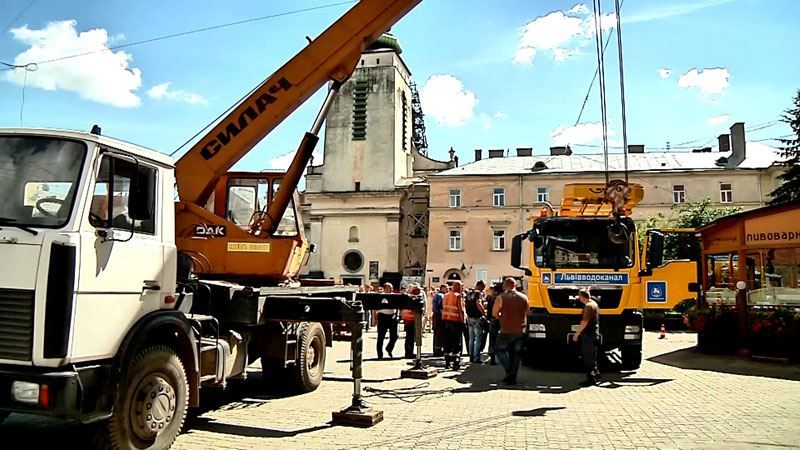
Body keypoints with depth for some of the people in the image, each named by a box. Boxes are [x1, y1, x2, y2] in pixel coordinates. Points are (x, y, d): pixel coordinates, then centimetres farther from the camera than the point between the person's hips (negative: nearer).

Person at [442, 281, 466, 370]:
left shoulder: (446, 295, 11)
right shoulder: (458, 296, -10)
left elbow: (443, 308, 12)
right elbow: (461, 310, -16)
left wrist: (445, 316, 15)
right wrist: (463, 320, -9)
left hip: (446, 320, 6)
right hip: (456, 321, -6)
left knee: (447, 342, 12)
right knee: (457, 343, 0)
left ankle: (447, 363, 16)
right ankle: (455, 364, -2)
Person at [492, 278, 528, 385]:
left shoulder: (501, 298, -9)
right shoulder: (524, 298, 3)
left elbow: (494, 313, -2)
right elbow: (526, 314, 12)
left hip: (506, 331, -3)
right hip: (520, 331, 4)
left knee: (500, 349, 14)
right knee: (516, 354, 13)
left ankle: (509, 370, -2)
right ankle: (513, 377, 12)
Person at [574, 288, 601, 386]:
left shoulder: (589, 306, -17)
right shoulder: (594, 304, 14)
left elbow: (585, 321, -22)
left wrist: (577, 333, -17)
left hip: (589, 335, -10)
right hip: (594, 334, 10)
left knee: (588, 358, -4)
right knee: (592, 357, 19)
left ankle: (591, 379, -1)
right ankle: (596, 374, 28)